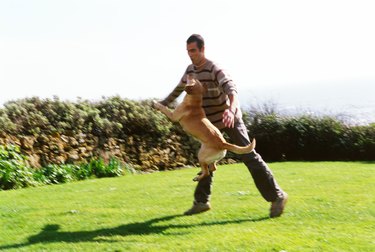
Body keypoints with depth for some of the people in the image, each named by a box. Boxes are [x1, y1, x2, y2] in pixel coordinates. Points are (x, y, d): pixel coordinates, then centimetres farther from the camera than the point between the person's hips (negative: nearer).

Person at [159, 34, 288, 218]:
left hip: (230, 118, -7)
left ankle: (276, 196, -7)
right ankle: (201, 201, 18)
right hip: (211, 121, 7)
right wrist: (163, 104, 21)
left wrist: (231, 110, -60)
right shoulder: (190, 70, 1)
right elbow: (180, 88, 21)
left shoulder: (215, 69, -24)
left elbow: (232, 90, -41)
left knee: (249, 156, -11)